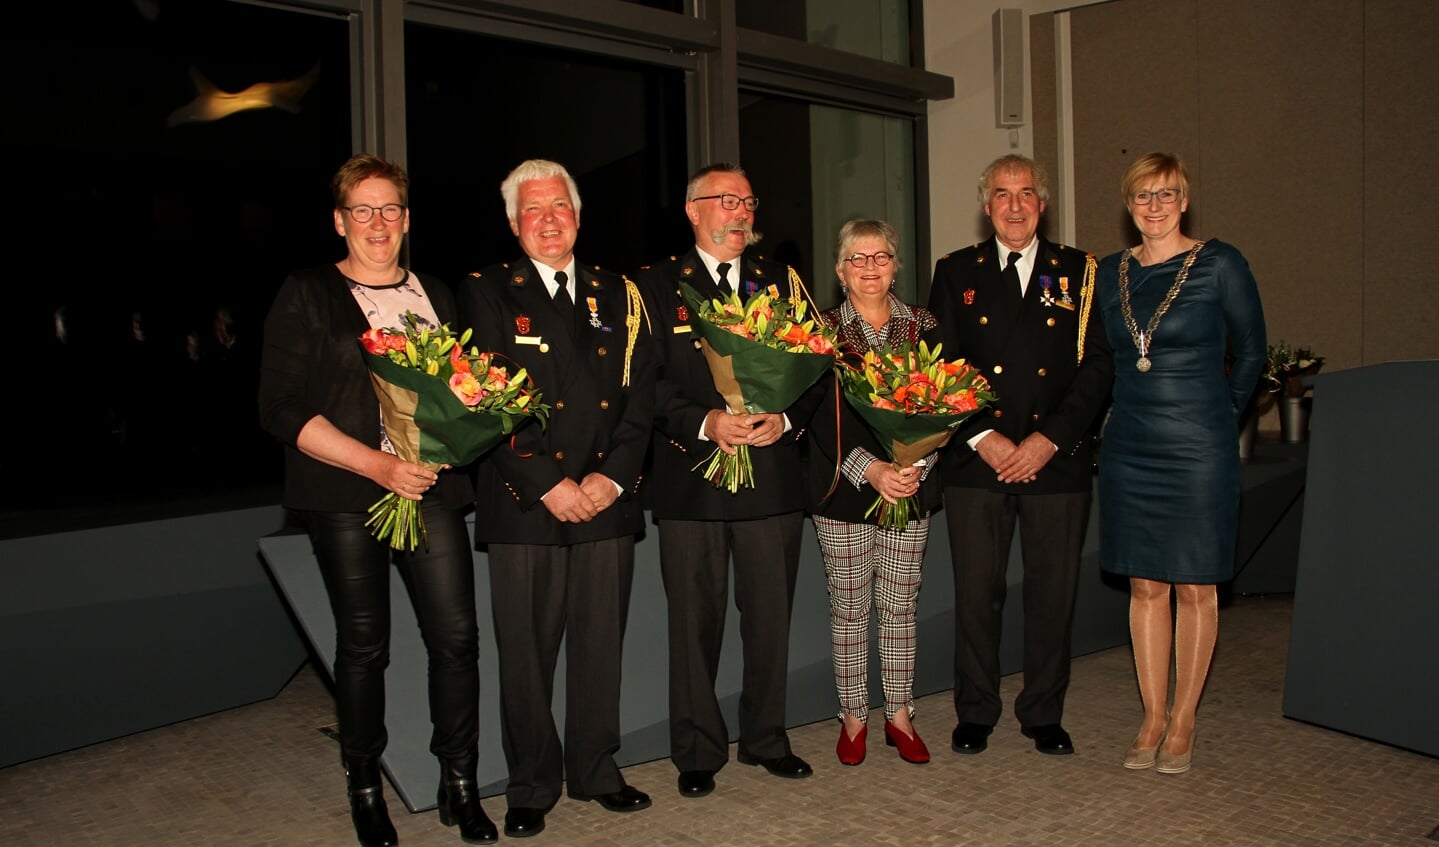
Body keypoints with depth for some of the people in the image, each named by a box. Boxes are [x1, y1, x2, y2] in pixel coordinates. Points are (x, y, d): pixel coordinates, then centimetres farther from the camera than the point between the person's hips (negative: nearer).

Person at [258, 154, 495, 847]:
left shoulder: (435, 296, 16)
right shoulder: (306, 296, 2)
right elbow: (282, 408, -6)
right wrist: (376, 464, -14)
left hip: (432, 488, 3)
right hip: (346, 496, -3)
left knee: (457, 634, -2)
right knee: (363, 643, 6)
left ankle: (460, 786, 14)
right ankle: (364, 789, 26)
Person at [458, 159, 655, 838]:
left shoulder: (616, 296, 13)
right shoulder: (488, 295, 3)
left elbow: (640, 395, 8)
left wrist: (613, 477, -6)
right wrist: (547, 484, -12)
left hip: (606, 499, 3)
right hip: (525, 503, -2)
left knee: (600, 646, 10)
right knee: (526, 654, 5)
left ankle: (595, 769, 28)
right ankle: (532, 786, 22)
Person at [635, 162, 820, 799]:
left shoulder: (780, 281, 13)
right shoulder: (657, 285, 3)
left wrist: (785, 419, -8)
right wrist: (705, 422, -17)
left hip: (773, 477, 3)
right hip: (690, 482, -3)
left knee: (770, 618, 11)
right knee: (695, 622, 5)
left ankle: (766, 740, 28)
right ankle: (698, 752, 21)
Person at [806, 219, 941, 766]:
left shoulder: (925, 328, 6)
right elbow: (822, 416, -8)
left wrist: (915, 466, -15)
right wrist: (871, 469, -19)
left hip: (911, 487, 2)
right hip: (844, 492, -1)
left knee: (900, 606, 8)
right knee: (848, 608, 5)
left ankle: (899, 716, 21)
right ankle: (853, 718, 19)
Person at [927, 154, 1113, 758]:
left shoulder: (1080, 272, 8)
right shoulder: (956, 273, 9)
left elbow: (1097, 366, 2)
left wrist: (1049, 439, -10)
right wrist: (982, 437, -8)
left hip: (1057, 460, 0)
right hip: (976, 460, 0)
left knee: (1053, 593, 6)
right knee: (976, 591, 3)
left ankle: (1044, 714, 23)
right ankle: (975, 712, 19)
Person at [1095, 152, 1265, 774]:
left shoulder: (1219, 264, -4)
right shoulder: (1111, 272, 8)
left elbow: (1250, 354, 3)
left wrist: (1215, 416, 6)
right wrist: (1137, 411, 12)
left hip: (1197, 448, -3)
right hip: (1129, 448, 4)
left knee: (1195, 587, 5)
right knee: (1145, 585, 8)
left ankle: (1183, 723, 17)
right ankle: (1152, 717, 19)